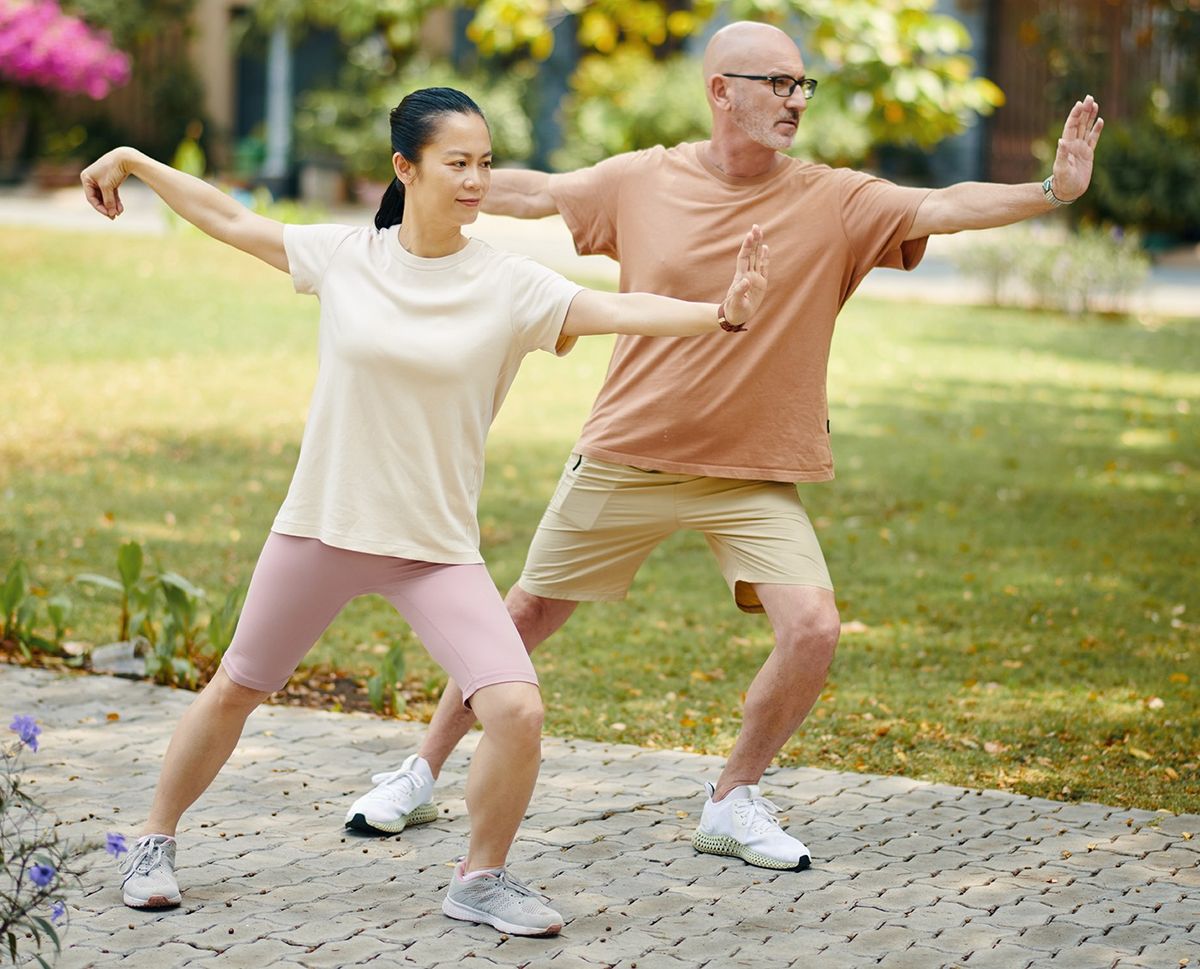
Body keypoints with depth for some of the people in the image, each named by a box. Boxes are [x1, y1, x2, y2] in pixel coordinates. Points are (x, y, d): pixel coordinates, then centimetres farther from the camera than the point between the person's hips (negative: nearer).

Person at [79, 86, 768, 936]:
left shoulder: (510, 286, -8)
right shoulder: (346, 255, -4)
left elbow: (619, 311, -20)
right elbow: (230, 220, 9)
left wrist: (719, 315, -36)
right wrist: (134, 162, 17)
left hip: (437, 547, -1)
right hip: (322, 524, 1)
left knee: (518, 713, -17)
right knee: (236, 691, 15)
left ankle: (481, 880, 7)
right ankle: (156, 842, 38)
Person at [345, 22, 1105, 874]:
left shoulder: (835, 202, -8)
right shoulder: (643, 181, -4)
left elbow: (945, 207, -20)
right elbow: (538, 193, 12)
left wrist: (1052, 191, -35)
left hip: (755, 477, 0)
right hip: (626, 456, 0)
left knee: (813, 628, -18)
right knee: (527, 613, 10)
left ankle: (734, 802, 6)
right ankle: (423, 772, 31)